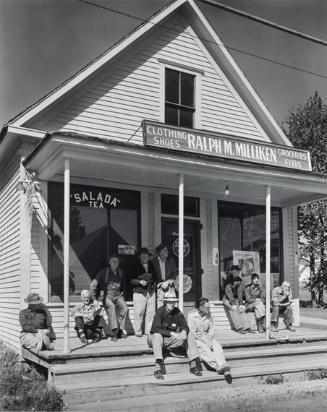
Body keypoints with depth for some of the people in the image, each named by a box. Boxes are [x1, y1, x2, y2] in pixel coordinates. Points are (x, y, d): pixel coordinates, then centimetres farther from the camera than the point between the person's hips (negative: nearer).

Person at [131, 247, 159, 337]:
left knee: (151, 312, 0)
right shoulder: (136, 266, 3)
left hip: (151, 292, 4)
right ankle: (138, 331, 5)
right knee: (139, 313, -7)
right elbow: (131, 280, 0)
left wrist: (154, 284, 9)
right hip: (139, 292, -4)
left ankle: (148, 331, 10)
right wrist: (140, 282, -14)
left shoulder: (151, 266, 16)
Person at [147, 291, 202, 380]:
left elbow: (185, 326, 4)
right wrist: (171, 333, -31)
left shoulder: (177, 312, -1)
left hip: (172, 339, 5)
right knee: (157, 335, -39)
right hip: (156, 339, -5)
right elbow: (155, 329, -26)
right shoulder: (160, 311, -16)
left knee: (190, 336, -7)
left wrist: (184, 331, -21)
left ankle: (193, 365, -8)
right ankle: (157, 368, -44)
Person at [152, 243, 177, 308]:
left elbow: (175, 273, 7)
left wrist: (168, 282, -6)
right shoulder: (154, 262, 1)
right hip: (159, 288, -1)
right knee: (160, 308, -7)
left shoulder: (171, 260, 7)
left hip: (170, 287, 1)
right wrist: (160, 284, -9)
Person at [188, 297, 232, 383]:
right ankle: (219, 366, -43)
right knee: (204, 348, -33)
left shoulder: (208, 314, 4)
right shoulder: (192, 315, -13)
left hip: (207, 337, 5)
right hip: (196, 338, -5)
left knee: (217, 345, -24)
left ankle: (224, 368, -37)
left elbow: (212, 328, 7)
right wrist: (205, 341, -20)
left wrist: (209, 339, -11)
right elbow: (193, 333, -15)